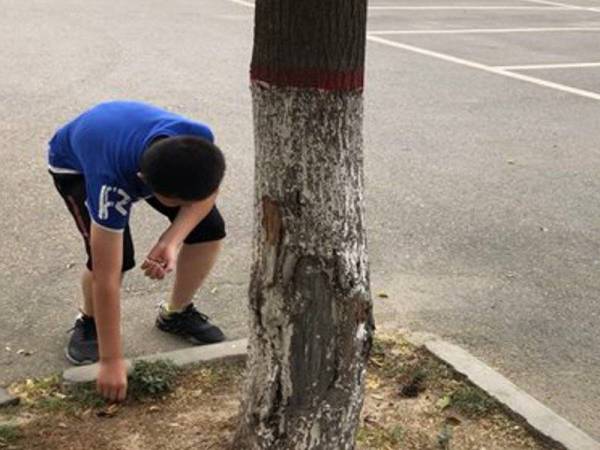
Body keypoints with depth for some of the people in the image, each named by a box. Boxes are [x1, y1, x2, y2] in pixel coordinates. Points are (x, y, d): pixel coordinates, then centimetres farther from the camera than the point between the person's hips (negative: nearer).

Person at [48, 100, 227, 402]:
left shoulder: (199, 141, -37)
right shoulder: (112, 185, -46)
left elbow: (207, 191, -15)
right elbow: (107, 277, -42)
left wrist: (171, 242, -32)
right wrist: (111, 361, -37)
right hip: (75, 164, -4)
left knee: (210, 228, -11)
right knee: (117, 257, -27)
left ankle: (176, 313, 14)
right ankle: (89, 322, 6)